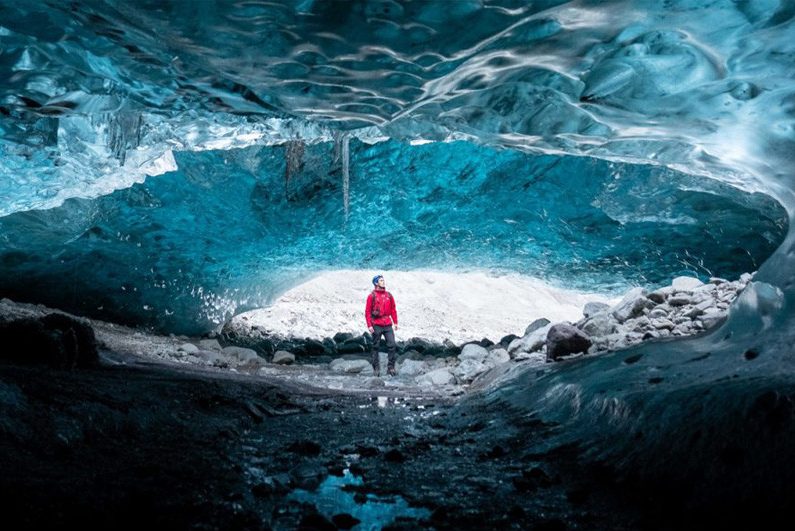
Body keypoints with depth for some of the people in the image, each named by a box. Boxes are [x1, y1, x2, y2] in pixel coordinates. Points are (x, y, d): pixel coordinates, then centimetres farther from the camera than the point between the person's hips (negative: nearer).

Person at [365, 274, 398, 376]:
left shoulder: (389, 295, 10)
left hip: (388, 325, 3)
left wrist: (395, 322, 7)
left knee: (392, 345, -5)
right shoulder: (372, 296, -2)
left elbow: (393, 309, 13)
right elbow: (367, 311, -4)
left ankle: (391, 367, 3)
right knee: (375, 347, 5)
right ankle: (376, 367, 14)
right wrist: (369, 325, -10)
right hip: (376, 326, -3)